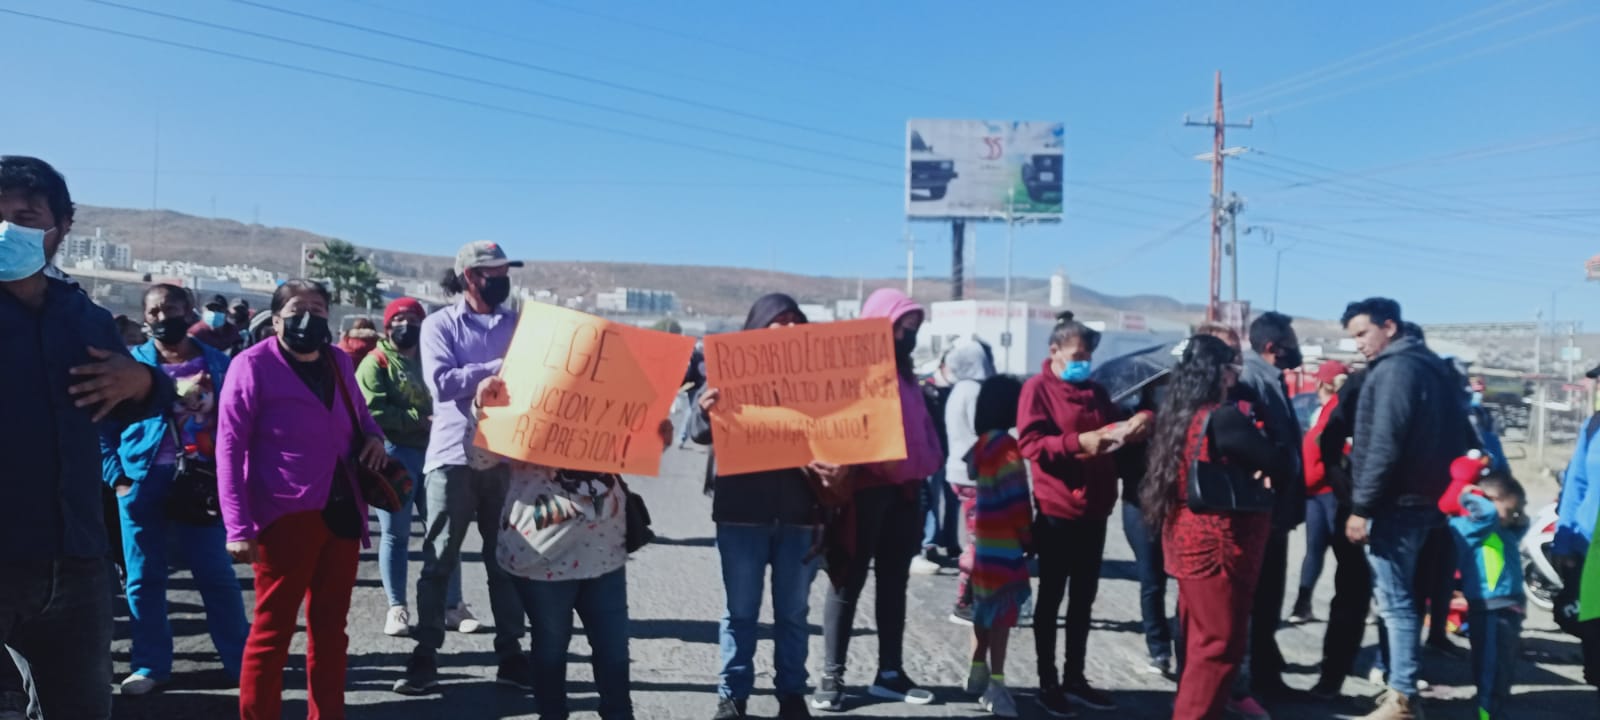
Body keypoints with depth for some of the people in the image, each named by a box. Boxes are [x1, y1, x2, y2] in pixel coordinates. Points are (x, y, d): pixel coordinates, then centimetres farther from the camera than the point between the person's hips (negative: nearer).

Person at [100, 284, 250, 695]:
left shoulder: (219, 364, 6)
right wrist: (117, 476, -4)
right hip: (142, 481, 1)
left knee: (217, 575, 2)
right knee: (144, 578, 8)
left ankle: (241, 661, 13)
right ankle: (150, 665, 20)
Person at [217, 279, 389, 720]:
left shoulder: (339, 361, 10)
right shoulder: (253, 365, -7)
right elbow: (230, 447, -11)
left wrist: (373, 436, 2)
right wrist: (239, 527, -17)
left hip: (342, 513, 6)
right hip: (285, 517, -6)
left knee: (329, 628, 16)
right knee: (272, 630, 3)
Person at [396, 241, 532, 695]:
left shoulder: (519, 324, 11)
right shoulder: (440, 325, 0)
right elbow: (442, 383, -14)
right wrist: (499, 368, -18)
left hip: (506, 457, 3)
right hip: (454, 457, -3)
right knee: (439, 561, 3)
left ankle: (511, 654, 16)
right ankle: (426, 656, 12)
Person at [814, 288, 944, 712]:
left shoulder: (904, 374, 18)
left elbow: (920, 424, 21)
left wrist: (928, 464, 9)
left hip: (903, 489, 8)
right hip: (865, 488, -8)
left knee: (894, 582, 12)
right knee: (849, 582, -1)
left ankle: (890, 672, 21)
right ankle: (832, 677, 6)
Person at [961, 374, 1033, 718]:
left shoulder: (981, 445, 11)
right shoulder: (1006, 447, -16)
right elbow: (1015, 500, -17)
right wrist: (1028, 536, -6)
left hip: (983, 539, 9)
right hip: (1002, 543, -9)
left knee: (987, 608, 17)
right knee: (1003, 611, -4)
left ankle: (979, 673, 26)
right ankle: (996, 684, -1)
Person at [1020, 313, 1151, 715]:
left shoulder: (1096, 391, 15)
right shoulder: (1038, 388, -6)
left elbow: (1113, 435, 17)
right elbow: (1031, 443, -16)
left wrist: (1130, 429, -5)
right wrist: (1078, 442, -27)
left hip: (1094, 509, 7)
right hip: (1057, 510, -7)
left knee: (1084, 598, 13)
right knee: (1051, 597, 4)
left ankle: (1075, 678, 24)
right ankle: (1048, 683, 14)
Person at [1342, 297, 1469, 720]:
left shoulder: (1394, 369, -13)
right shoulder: (1432, 366, 17)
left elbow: (1383, 446, -21)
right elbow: (1454, 437, 19)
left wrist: (1361, 506, -18)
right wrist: (1449, 491, 20)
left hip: (1396, 503, -10)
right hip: (1424, 499, 10)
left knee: (1394, 602, -5)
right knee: (1402, 599, 15)